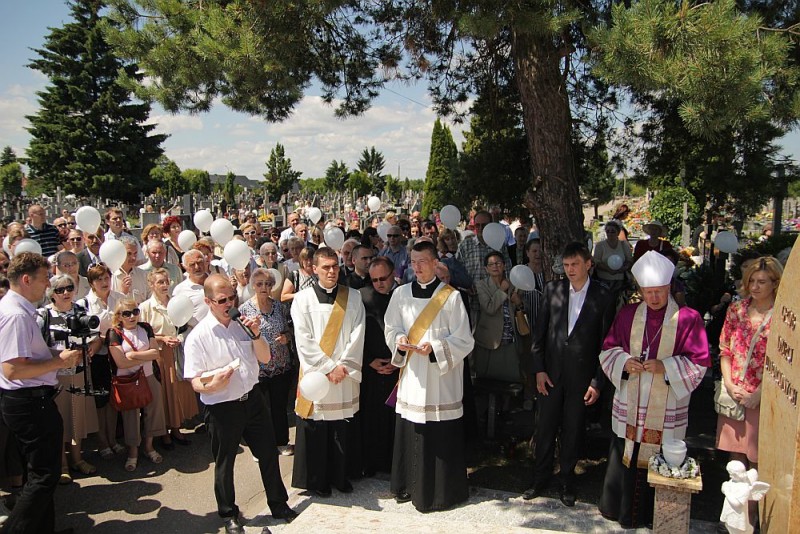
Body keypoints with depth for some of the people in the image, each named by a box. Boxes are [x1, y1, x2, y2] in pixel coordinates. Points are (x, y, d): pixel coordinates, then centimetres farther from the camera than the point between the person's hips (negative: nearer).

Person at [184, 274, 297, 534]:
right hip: (221, 408, -4)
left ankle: (278, 505, 37)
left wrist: (256, 334, -15)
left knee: (269, 454, 16)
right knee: (224, 464, 14)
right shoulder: (198, 336, -15)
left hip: (252, 399, 4)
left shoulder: (243, 323, -1)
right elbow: (196, 383, -13)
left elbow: (265, 358, 2)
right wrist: (212, 386, -35)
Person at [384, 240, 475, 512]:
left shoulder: (451, 296, -5)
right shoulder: (401, 294, 6)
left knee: (441, 436, 1)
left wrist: (434, 347, -18)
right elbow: (391, 329, 13)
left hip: (441, 378, -3)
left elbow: (464, 340, -5)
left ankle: (442, 490, 19)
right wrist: (398, 340, -9)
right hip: (411, 376, 3)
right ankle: (411, 486, 26)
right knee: (410, 434, 8)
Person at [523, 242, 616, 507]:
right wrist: (539, 369, -2)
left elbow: (605, 343, -4)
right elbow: (539, 331, 3)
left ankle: (567, 482, 29)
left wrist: (597, 382, -7)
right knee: (545, 428, 11)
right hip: (551, 373, 2)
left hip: (581, 376, -1)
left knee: (573, 431, 11)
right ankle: (540, 479, 27)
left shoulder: (603, 297, -6)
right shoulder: (552, 289, 0)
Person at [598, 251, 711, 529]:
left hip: (666, 410, -2)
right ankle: (619, 506, 28)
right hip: (629, 406, 2)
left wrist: (665, 367, -18)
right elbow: (608, 349, 8)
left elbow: (698, 362, -5)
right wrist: (624, 362, -12)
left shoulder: (688, 318, -6)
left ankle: (652, 514, 25)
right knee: (623, 456, 9)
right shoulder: (627, 314, 3)